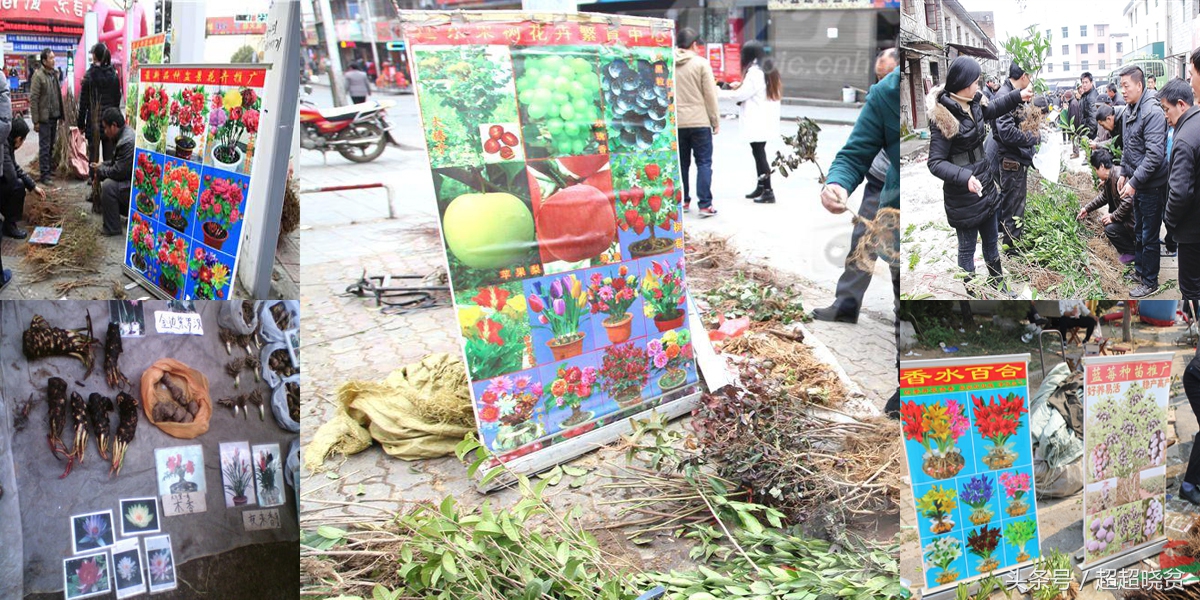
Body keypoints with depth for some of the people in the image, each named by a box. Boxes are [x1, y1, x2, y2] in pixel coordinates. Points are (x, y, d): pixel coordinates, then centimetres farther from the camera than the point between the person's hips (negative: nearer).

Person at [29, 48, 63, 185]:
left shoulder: (55, 74, 10)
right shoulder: (38, 76, -11)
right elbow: (33, 99, -13)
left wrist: (61, 114, 11)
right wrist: (36, 121, -15)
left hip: (54, 117, 6)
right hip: (44, 118, -6)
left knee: (51, 146, 13)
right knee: (44, 147, -3)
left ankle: (50, 168, 23)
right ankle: (44, 174, 1)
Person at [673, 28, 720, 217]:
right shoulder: (701, 63, -7)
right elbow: (710, 95, -6)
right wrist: (716, 121, 2)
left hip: (676, 122, 4)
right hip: (699, 121, -4)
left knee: (681, 162, 14)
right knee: (704, 162, 0)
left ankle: (682, 200, 19)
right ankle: (705, 204, -5)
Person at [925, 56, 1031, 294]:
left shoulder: (973, 103, 0)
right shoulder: (943, 117, -25)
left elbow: (992, 108, 27)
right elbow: (936, 163, -24)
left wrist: (1017, 96, 19)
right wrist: (964, 177, -37)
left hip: (985, 186, 9)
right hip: (963, 195, -9)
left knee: (991, 240, 24)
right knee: (967, 247, 8)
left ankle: (998, 284, 43)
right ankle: (972, 292, 24)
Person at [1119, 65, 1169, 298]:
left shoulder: (1152, 113, -22)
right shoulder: (1129, 111, 6)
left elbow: (1154, 155, -26)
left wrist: (1134, 181, -24)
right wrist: (1124, 173, 14)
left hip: (1152, 186, -9)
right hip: (1137, 183, 9)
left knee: (1149, 236, 2)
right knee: (1140, 231, 22)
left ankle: (1150, 282, 14)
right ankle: (1140, 271, 37)